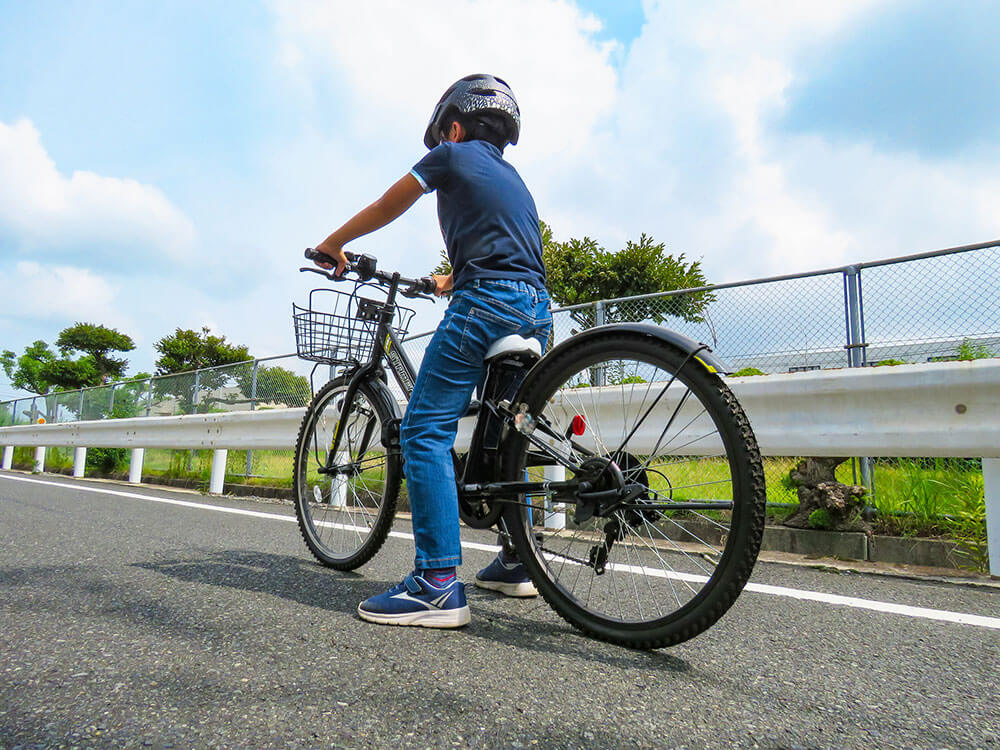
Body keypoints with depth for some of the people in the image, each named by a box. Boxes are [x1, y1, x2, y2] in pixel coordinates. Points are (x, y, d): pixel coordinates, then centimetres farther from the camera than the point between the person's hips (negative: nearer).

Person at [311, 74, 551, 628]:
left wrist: (332, 245, 32)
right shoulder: (513, 177, 31)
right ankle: (516, 562, 22)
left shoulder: (453, 155, 10)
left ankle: (438, 583, -16)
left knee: (425, 430, -9)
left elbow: (384, 209, 17)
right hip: (537, 311, 9)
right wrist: (447, 282, 54)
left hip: (485, 303, -8)